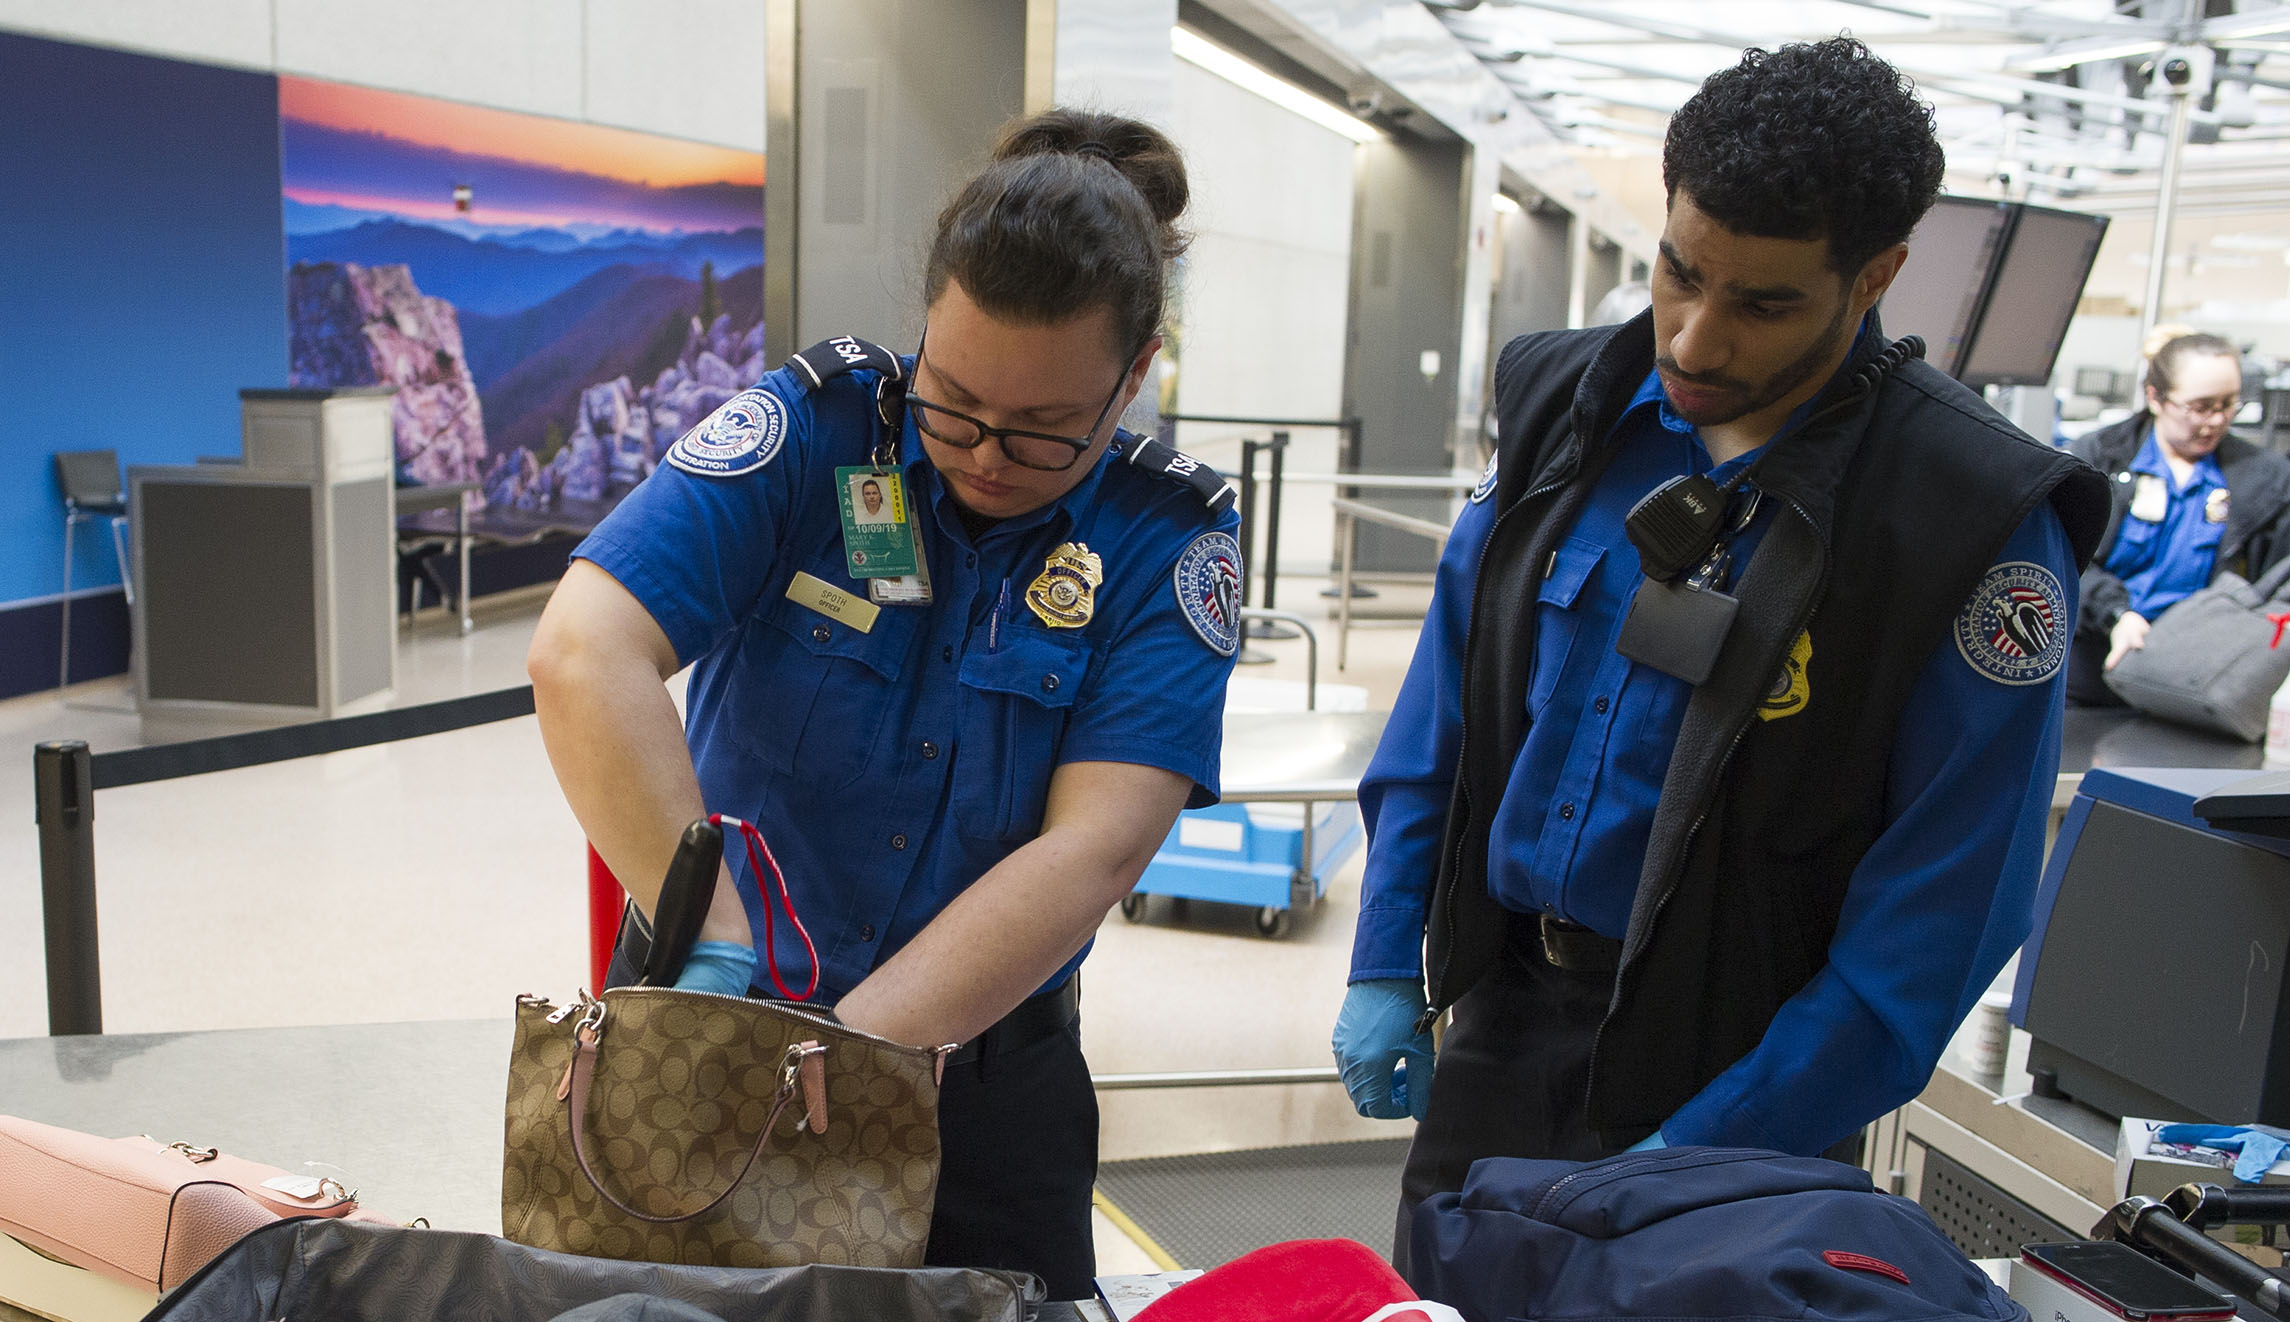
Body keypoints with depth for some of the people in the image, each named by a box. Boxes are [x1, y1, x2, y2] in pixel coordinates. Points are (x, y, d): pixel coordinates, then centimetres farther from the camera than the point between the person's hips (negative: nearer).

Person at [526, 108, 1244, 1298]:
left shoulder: (1172, 541, -11)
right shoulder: (813, 431, -13)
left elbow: (1094, 849, -21)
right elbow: (582, 654, -25)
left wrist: (838, 1050, -29)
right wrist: (717, 955, -33)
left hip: (988, 1080, 1)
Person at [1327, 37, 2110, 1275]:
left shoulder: (1977, 524, -18)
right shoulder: (1563, 405, -4)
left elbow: (1935, 921, -16)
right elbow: (1447, 699, 3)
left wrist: (1707, 1154, -17)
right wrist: (1387, 964, 1)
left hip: (1720, 1077, -4)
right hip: (1500, 1027, 5)